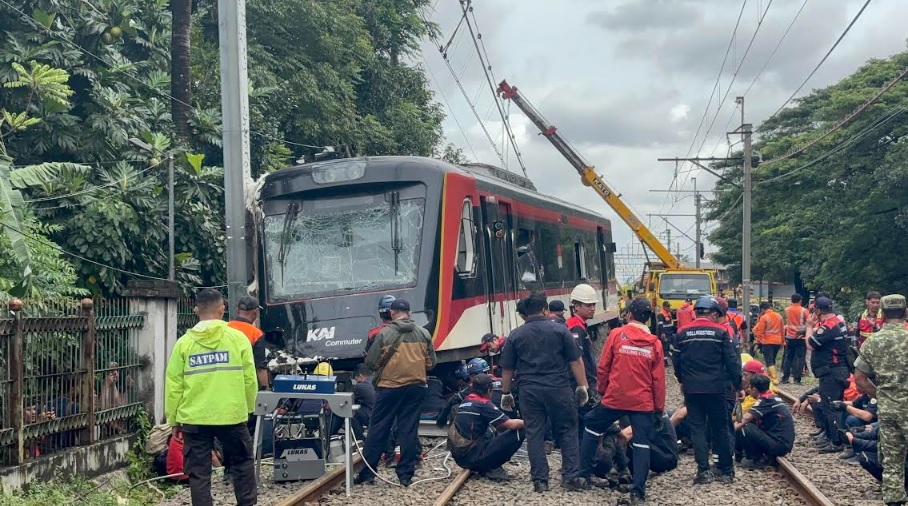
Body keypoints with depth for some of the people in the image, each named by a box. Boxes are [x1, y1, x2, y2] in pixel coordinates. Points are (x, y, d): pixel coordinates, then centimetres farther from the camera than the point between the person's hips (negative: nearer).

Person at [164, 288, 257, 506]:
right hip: (231, 415, 0)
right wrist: (249, 408, 15)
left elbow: (173, 384, 0)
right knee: (242, 463, 18)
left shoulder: (184, 343, 0)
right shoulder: (237, 338, -2)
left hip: (194, 418, 0)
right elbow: (249, 379, 0)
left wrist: (173, 420, 9)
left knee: (199, 473, 6)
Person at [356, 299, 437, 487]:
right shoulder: (423, 333, 3)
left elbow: (371, 362, -4)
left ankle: (367, 473, 7)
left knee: (378, 429, 5)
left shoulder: (385, 334, -7)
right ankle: (406, 475, 6)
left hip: (390, 386, -3)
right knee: (409, 430, 6)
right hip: (416, 386, 3)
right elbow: (431, 362, 7)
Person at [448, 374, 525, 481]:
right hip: (473, 457, -8)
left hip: (459, 457, 8)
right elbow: (511, 425, -10)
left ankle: (483, 467, 11)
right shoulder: (484, 404, -10)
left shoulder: (466, 401, 13)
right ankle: (491, 469, -2)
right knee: (519, 432, -7)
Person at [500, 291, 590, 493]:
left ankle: (540, 480, 7)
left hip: (529, 391, 1)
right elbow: (576, 361, -1)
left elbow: (507, 369, 8)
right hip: (558, 388, -1)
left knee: (535, 434, 6)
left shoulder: (515, 335, 5)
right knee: (567, 431, 10)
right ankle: (571, 477, 8)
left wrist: (506, 393, 18)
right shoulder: (560, 330, 0)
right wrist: (582, 386, 5)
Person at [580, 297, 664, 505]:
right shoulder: (655, 343, 0)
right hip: (643, 402, 1)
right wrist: (659, 408, 8)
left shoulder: (616, 334, -5)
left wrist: (602, 390, 14)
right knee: (641, 444, 3)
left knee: (592, 429, 21)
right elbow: (658, 379, 0)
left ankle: (584, 474, 26)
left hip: (614, 397, -1)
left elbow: (603, 367, -2)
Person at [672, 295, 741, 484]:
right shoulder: (720, 331, -5)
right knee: (720, 428, 9)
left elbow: (676, 361, 7)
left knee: (697, 428, 7)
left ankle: (703, 471, 1)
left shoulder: (683, 333, 1)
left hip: (692, 388, 1)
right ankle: (726, 471, 14)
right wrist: (738, 386, 4)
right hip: (716, 387, -1)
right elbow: (732, 361, -5)